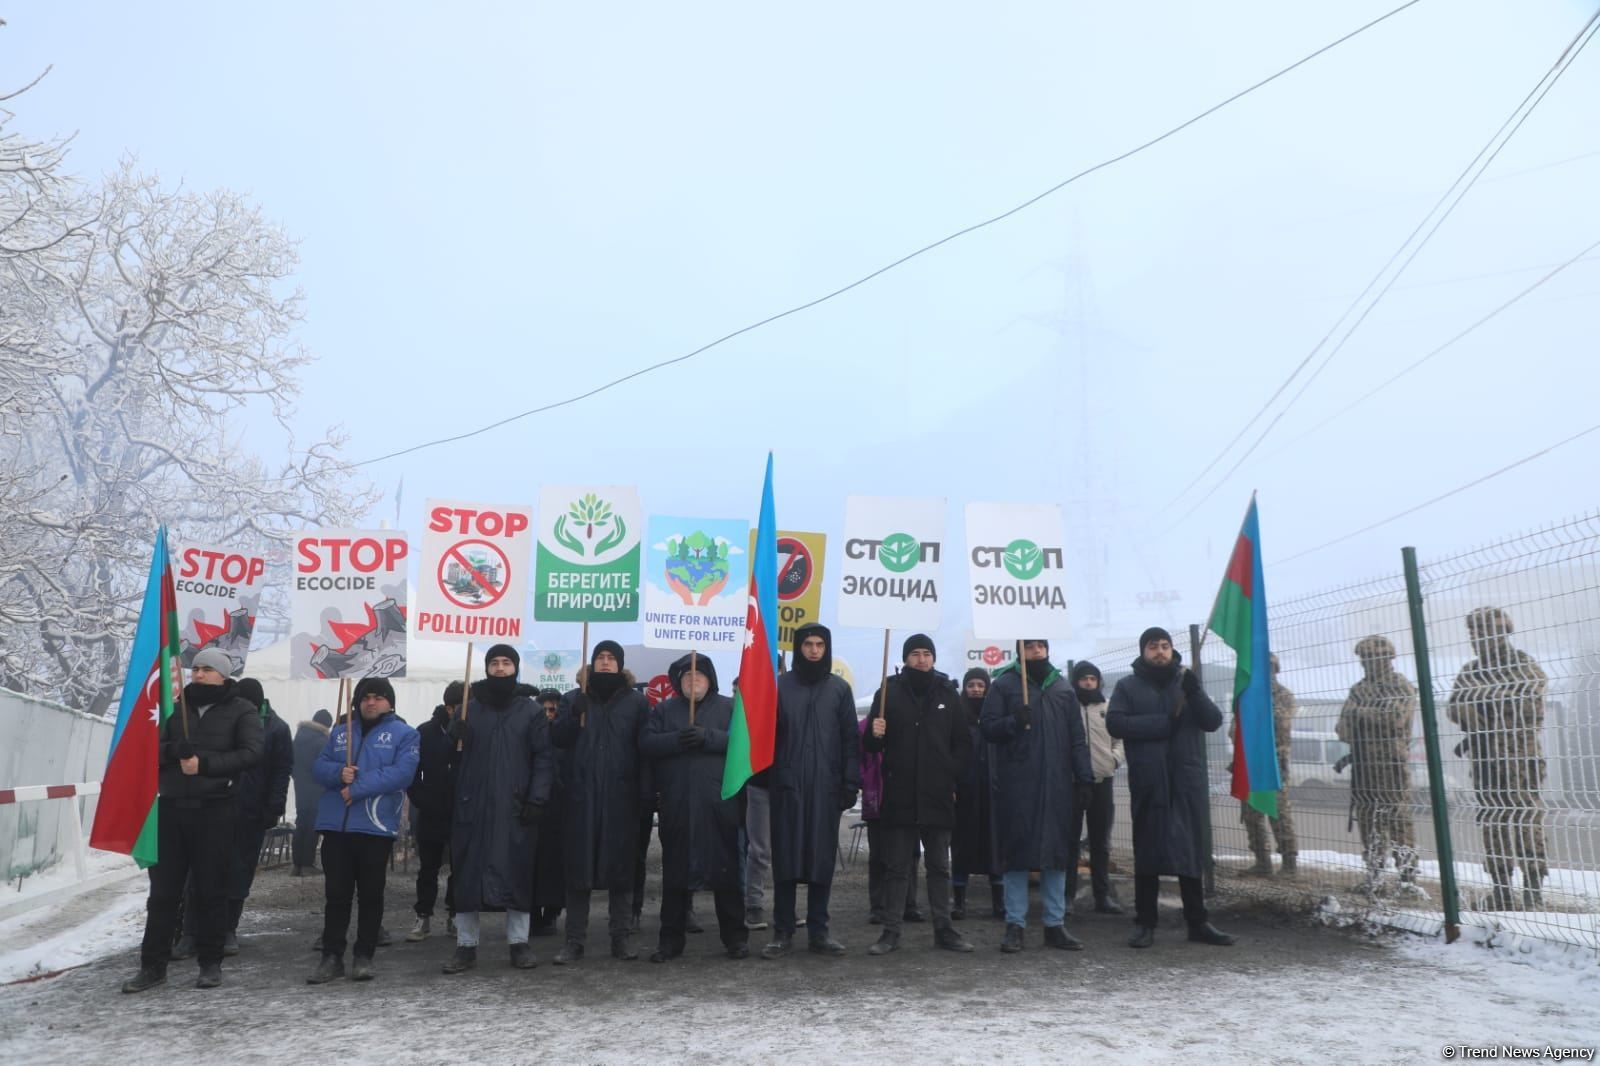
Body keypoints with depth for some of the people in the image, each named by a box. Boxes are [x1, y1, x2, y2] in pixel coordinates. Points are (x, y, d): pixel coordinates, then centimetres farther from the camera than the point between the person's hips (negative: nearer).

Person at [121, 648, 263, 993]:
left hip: (214, 810, -3)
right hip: (170, 808, 3)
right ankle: (152, 965, 16)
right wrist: (174, 751, -13)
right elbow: (150, 748, 9)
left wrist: (206, 764, -18)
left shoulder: (241, 711, 3)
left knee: (210, 890, 3)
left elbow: (251, 753, -8)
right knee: (162, 890, 7)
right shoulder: (176, 706, 14)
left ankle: (211, 963, 13)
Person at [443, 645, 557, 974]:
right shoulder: (469, 708, 10)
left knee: (517, 872, 2)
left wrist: (537, 799, -9)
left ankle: (518, 943, 13)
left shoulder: (532, 711, 5)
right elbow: (450, 756, 10)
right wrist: (455, 736, -12)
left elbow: (544, 759, 0)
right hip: (472, 806, 2)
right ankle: (466, 946, 12)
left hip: (516, 808, -1)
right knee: (468, 874, 2)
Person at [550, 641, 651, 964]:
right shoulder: (574, 699, 11)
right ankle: (574, 940, 9)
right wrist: (574, 715, -15)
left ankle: (620, 937, 13)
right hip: (582, 795, 1)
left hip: (621, 797, -1)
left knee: (620, 865, 4)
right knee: (578, 866, 2)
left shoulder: (637, 701, 6)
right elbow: (557, 738, 3)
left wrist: (646, 793, -6)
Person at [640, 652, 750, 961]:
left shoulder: (729, 707, 10)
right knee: (675, 870, 6)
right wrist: (675, 740, -16)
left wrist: (708, 737, -17)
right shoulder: (663, 710, 14)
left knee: (726, 869, 3)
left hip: (719, 805, -1)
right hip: (676, 806, 1)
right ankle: (671, 938, 16)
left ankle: (735, 936, 14)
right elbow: (647, 742, 1)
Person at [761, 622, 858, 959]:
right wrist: (765, 777, -5)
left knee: (823, 858, 5)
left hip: (826, 786, 1)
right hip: (787, 785, -1)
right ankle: (783, 932, 10)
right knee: (785, 858, 2)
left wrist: (850, 783, -1)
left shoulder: (839, 688, 7)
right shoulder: (780, 686, 4)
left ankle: (818, 931, 15)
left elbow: (849, 739, 5)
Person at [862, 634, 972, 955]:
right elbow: (872, 745, 5)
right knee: (897, 866, 3)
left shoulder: (948, 694, 8)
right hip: (899, 795, -2)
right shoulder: (890, 692, 3)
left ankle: (943, 929, 17)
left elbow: (963, 743, 12)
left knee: (939, 866, 10)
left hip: (937, 796, 2)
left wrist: (953, 778, 3)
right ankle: (891, 931, 9)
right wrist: (875, 735, -17)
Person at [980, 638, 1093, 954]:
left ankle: (1055, 925, 15)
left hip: (1057, 786, 4)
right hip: (1017, 786, -3)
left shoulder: (1063, 688, 13)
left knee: (1057, 854, 7)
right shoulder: (1003, 685, 2)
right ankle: (1014, 925, 8)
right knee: (1017, 854, 0)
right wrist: (1014, 721, -20)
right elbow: (988, 729, -2)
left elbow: (1077, 738, 12)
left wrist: (1084, 778, 4)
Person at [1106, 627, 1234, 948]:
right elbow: (1115, 723, -9)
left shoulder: (1185, 681, 13)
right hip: (1148, 782, -2)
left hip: (1188, 781, 2)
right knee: (1148, 852, 2)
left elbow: (1213, 721, 3)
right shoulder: (1128, 686, 5)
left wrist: (1195, 692, -14)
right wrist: (1163, 722, -13)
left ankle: (1197, 922, 16)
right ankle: (1145, 923, 10)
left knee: (1192, 850, 7)